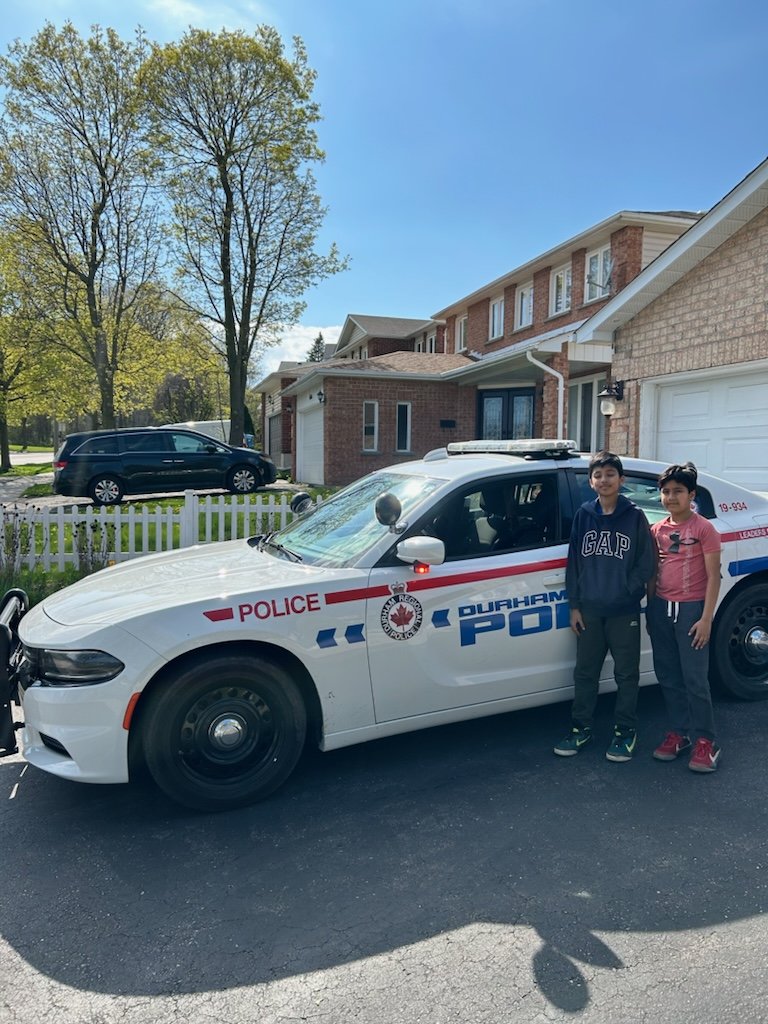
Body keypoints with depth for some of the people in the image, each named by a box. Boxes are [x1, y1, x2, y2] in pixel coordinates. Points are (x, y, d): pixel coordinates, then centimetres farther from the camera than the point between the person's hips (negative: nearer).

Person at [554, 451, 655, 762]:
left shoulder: (634, 516, -5)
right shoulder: (583, 515, 2)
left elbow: (646, 565, -3)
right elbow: (574, 562, 4)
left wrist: (624, 590, -9)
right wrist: (574, 605, 3)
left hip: (624, 612, -2)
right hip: (589, 610, 3)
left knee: (626, 673, 9)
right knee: (585, 671, 12)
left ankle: (625, 731, 24)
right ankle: (581, 727, 26)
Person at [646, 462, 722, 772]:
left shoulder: (704, 529, -5)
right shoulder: (657, 530, 9)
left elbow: (713, 576, -7)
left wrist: (706, 619, -12)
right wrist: (650, 608, 9)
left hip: (691, 608, -5)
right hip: (661, 608, 5)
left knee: (695, 678, -2)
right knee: (668, 676, 11)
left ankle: (705, 741, 11)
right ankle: (678, 732, 24)